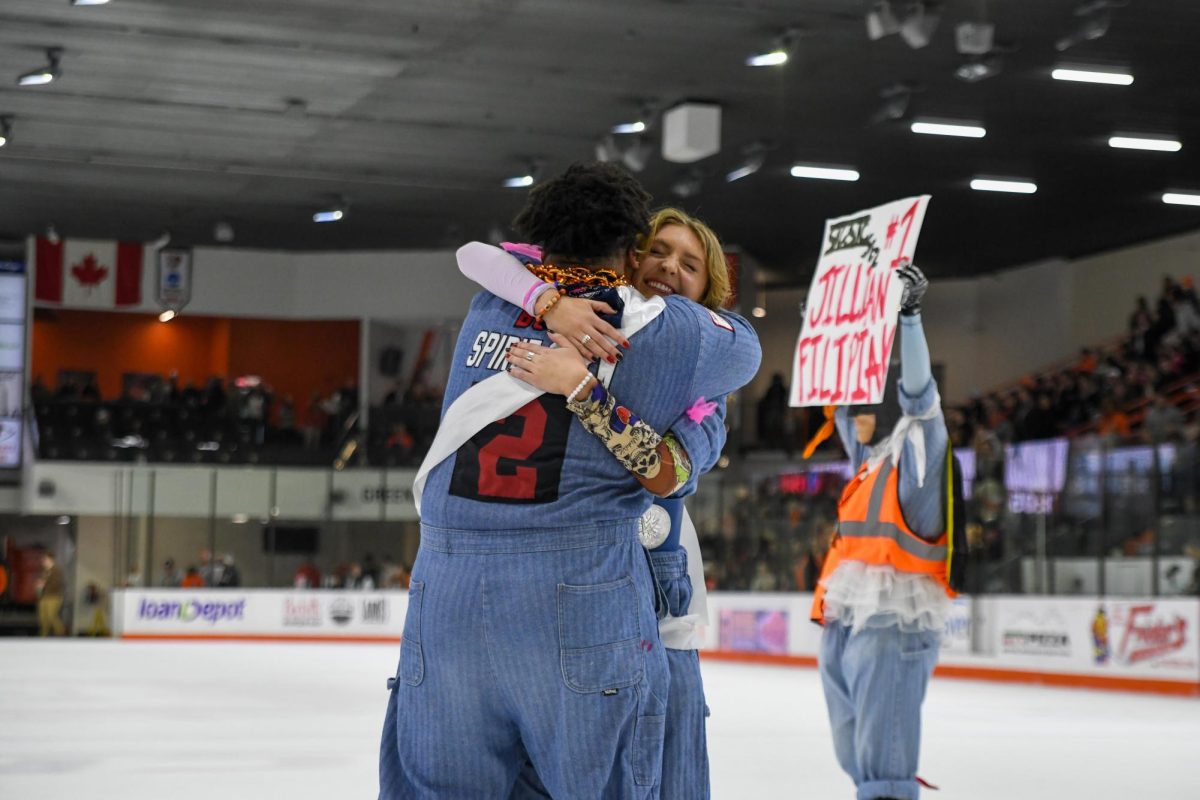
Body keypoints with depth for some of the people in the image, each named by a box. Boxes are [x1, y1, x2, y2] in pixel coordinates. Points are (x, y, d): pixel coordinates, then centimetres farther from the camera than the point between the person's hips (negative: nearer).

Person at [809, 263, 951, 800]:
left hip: (894, 624, -9)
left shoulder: (915, 454, -1)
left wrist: (908, 315, -23)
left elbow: (918, 391, -15)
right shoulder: (870, 461, 21)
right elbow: (844, 398, 32)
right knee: (855, 753, 12)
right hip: (843, 625, 9)